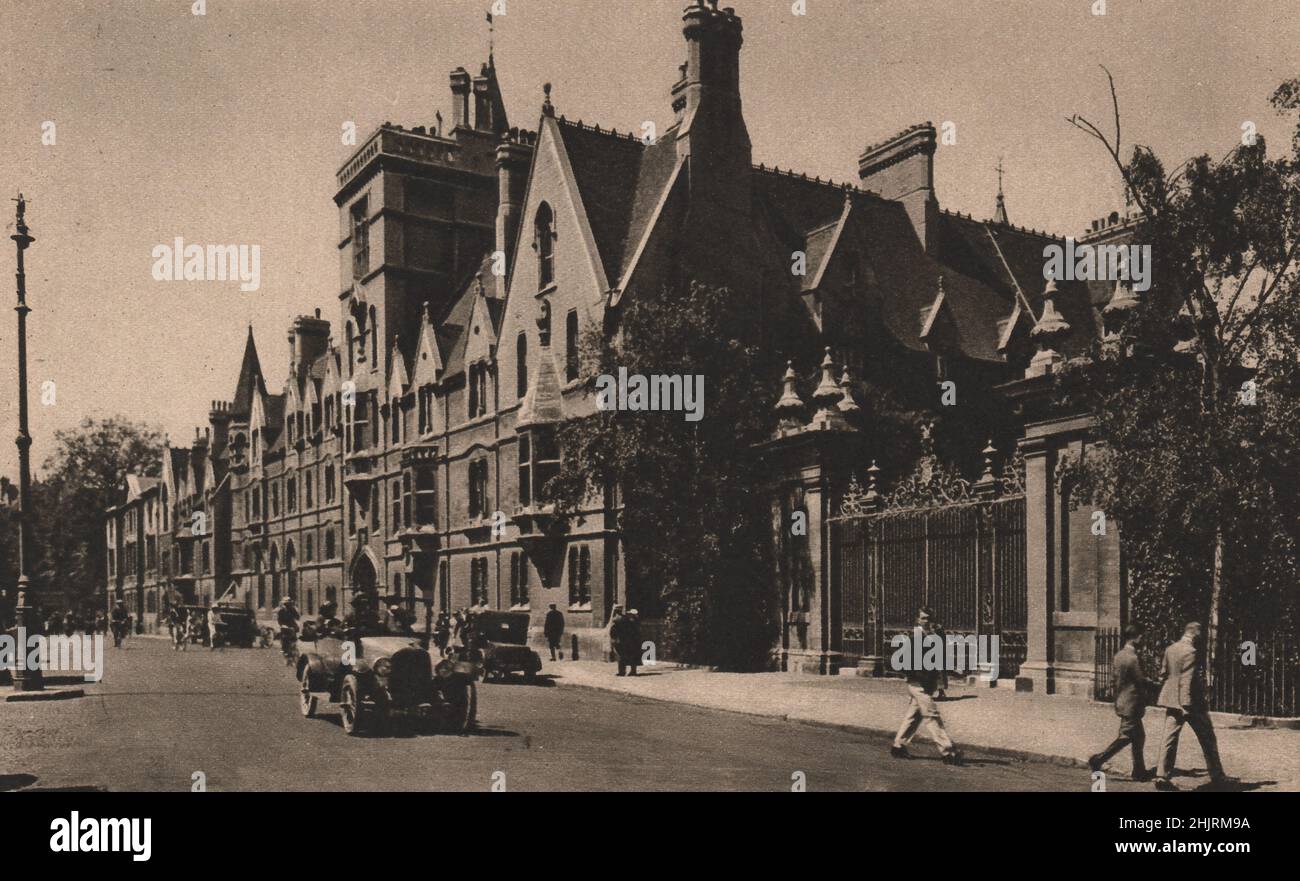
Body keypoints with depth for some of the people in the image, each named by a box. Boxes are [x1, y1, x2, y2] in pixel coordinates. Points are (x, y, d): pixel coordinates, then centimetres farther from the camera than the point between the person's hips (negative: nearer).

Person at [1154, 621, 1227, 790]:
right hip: (1191, 700, -6)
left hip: (1171, 700, 6)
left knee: (1170, 738, 4)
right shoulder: (1191, 652, -15)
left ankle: (1162, 776, -5)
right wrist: (1187, 706, -21)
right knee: (1207, 738, 11)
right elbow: (1187, 680, -20)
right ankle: (1216, 775, 20)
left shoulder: (1169, 649, 7)